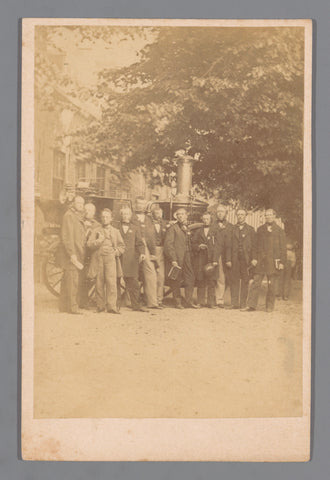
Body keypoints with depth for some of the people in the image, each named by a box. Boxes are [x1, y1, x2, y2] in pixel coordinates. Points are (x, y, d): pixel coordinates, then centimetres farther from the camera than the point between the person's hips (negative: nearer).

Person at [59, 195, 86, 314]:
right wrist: (72, 254, -21)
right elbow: (66, 237, -16)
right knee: (72, 279, -9)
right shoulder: (69, 216, -9)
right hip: (72, 254, -9)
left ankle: (64, 306, 19)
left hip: (79, 254, 9)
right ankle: (72, 306, -7)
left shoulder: (80, 217, 21)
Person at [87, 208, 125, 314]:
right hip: (98, 259, 0)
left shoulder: (115, 231, 16)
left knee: (111, 282, -11)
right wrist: (99, 240, -13)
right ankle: (100, 306, 9)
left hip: (110, 259, 0)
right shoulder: (95, 230, 13)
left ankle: (112, 306, -11)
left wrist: (115, 252, 0)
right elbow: (89, 244, 2)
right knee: (99, 283, 0)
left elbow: (122, 246, 17)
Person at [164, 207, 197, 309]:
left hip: (187, 258, 6)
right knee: (176, 281, 0)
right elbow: (168, 244, -10)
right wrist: (173, 260, -16)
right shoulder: (172, 228, -4)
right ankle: (178, 302, 10)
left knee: (190, 279, 0)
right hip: (176, 259, -6)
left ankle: (189, 301, 7)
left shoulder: (187, 228, 17)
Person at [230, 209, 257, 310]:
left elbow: (254, 245, 5)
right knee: (234, 280, -2)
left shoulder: (250, 229, 10)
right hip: (235, 258, 0)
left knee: (245, 281, 1)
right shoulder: (232, 229, 11)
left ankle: (243, 303, 5)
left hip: (246, 258, 0)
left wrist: (254, 258, -6)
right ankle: (235, 303, 0)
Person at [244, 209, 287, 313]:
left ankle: (270, 306, 12)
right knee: (255, 283, -4)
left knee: (271, 285, 2)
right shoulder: (260, 229, 14)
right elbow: (256, 245, 14)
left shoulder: (279, 231, 6)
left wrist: (282, 262, -3)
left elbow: (283, 248, 4)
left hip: (273, 261, -2)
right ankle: (251, 305, -2)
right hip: (260, 261, 2)